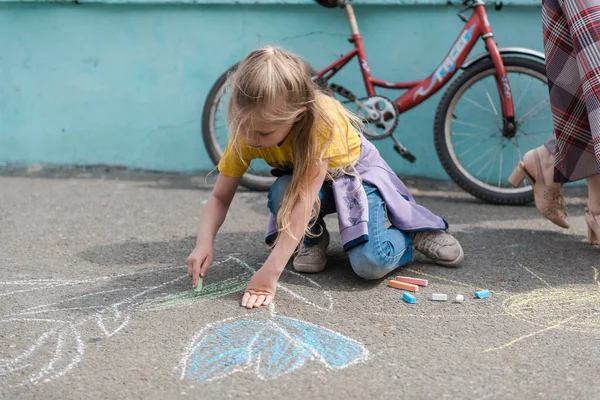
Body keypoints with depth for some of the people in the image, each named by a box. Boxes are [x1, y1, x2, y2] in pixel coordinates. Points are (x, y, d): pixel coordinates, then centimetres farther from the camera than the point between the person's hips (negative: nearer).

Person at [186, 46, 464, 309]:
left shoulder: (321, 120, -39)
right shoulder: (246, 132, -24)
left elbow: (304, 199, -43)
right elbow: (220, 197, -17)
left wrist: (270, 271, -49)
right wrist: (204, 243, -37)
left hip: (355, 172, -4)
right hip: (299, 177, 4)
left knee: (371, 264, -28)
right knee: (281, 192, -34)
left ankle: (410, 233, 5)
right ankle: (312, 239, -1)